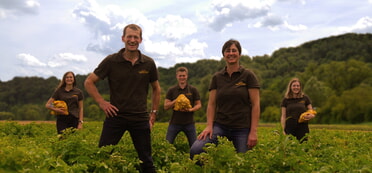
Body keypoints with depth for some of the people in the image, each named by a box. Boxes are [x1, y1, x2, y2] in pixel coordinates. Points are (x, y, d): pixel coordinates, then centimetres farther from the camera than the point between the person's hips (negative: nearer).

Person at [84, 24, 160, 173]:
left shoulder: (149, 63, 1)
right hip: (115, 116, -1)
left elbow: (156, 89, 15)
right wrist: (101, 103, -5)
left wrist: (154, 113, 11)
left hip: (140, 118, 1)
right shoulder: (111, 61, -5)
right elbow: (89, 82, 3)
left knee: (146, 160, 8)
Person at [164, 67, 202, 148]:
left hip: (189, 123, 0)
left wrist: (191, 109, -15)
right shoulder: (171, 90, 5)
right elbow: (166, 106, 2)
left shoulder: (193, 90, 4)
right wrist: (176, 101, -16)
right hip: (174, 123, 0)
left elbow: (198, 104, 6)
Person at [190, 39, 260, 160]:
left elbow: (255, 105, -2)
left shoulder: (248, 76, 1)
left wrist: (253, 132, -9)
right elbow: (211, 104, 9)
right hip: (220, 126, 2)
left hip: (242, 128, -2)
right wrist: (209, 126, -5)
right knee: (195, 150, -19)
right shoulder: (217, 77, 11)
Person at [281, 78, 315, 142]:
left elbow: (312, 114, 10)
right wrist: (283, 130, -5)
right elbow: (283, 117, 5)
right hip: (290, 129, 0)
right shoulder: (286, 100, 5)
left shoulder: (305, 98, 6)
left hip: (303, 129, 0)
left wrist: (311, 116, -13)